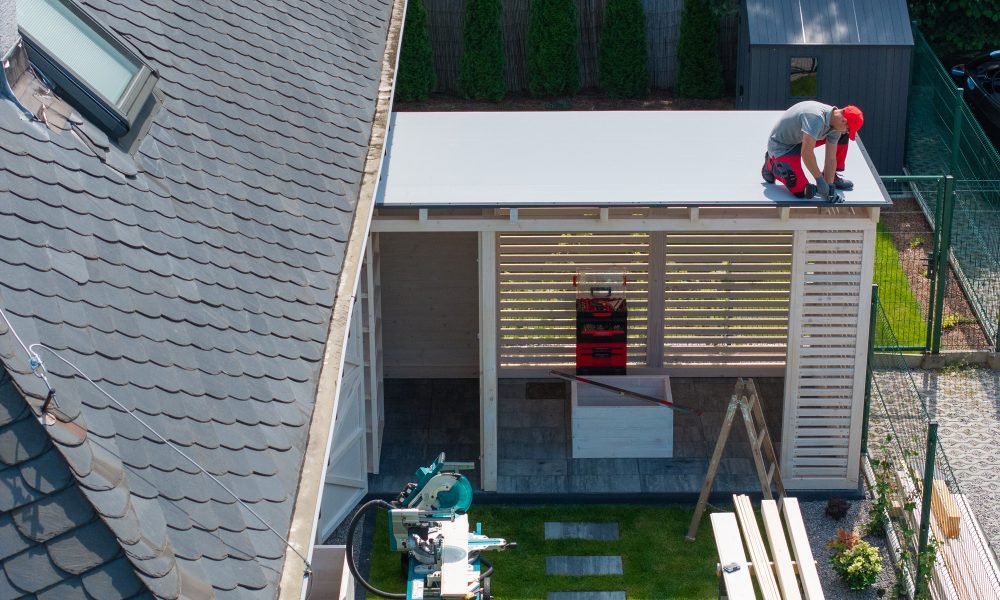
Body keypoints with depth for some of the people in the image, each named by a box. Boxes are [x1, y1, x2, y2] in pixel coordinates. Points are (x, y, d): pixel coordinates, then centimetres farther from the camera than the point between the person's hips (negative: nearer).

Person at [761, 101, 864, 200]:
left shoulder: (836, 124, -9)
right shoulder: (816, 117, -37)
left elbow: (831, 158, -6)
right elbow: (806, 153, -39)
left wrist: (829, 185, -14)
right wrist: (820, 180, -32)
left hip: (801, 139, 8)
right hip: (781, 146, -8)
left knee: (842, 136, -2)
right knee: (801, 191, -20)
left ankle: (833, 177, 10)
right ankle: (772, 165, 5)